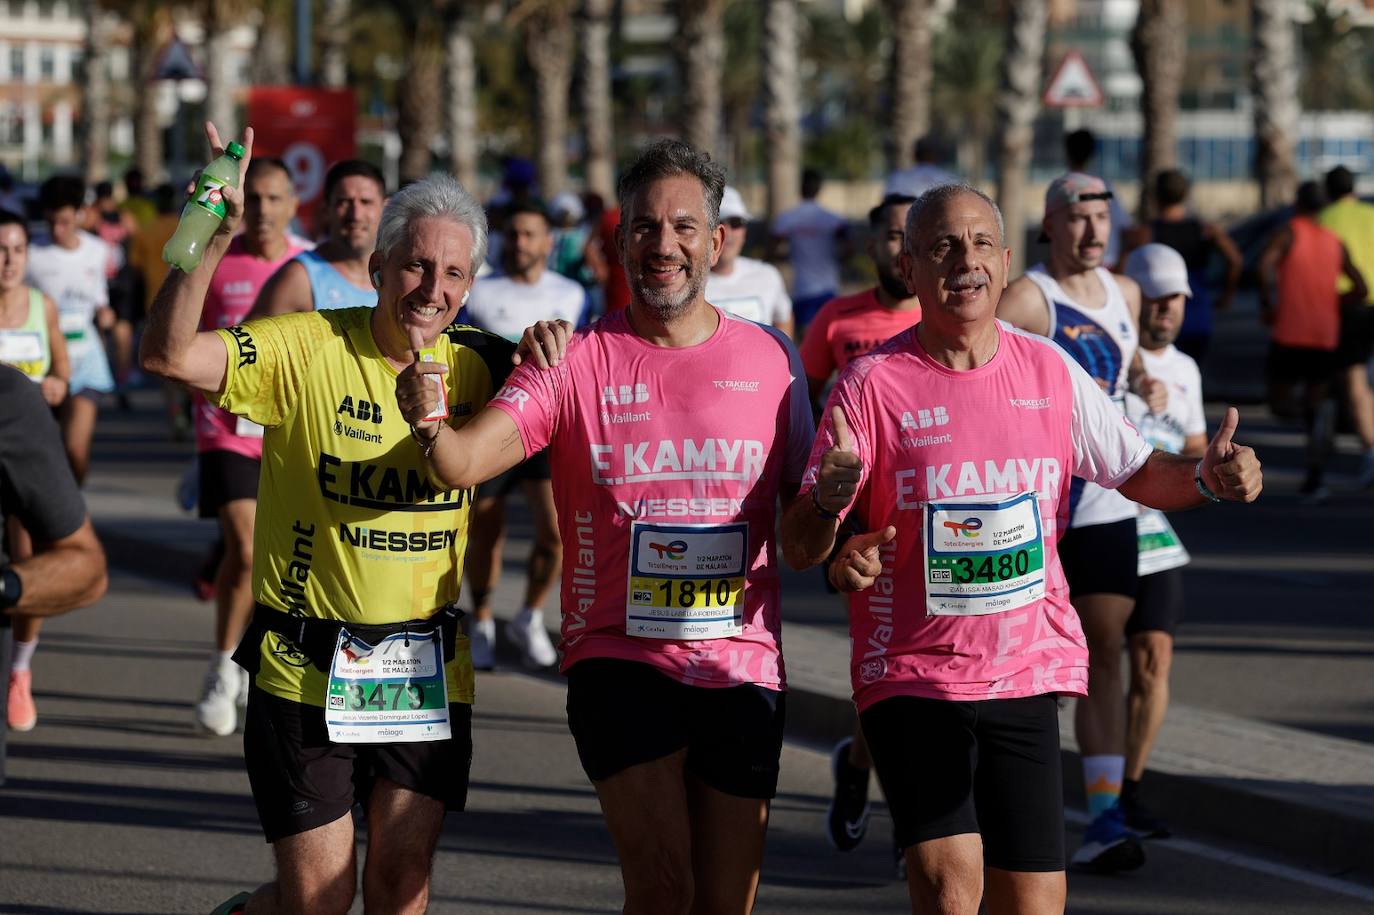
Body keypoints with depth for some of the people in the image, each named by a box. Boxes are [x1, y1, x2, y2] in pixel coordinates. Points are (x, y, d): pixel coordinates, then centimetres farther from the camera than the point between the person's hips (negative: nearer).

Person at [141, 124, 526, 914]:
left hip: (427, 671, 4)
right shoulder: (307, 350, -11)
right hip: (306, 667, -4)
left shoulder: (472, 365, 3)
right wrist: (214, 240, -33)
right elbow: (169, 356, -21)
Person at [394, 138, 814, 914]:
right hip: (620, 660, -2)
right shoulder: (579, 361, -3)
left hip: (744, 667, 2)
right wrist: (431, 426, -40)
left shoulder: (770, 357, 4)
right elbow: (465, 463, -17)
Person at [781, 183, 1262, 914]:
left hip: (1027, 672, 4)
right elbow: (798, 548, -8)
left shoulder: (1049, 372, 5)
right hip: (912, 678, -4)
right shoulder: (874, 383, -6)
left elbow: (1137, 472, 15)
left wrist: (1206, 479, -6)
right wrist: (829, 502, -31)